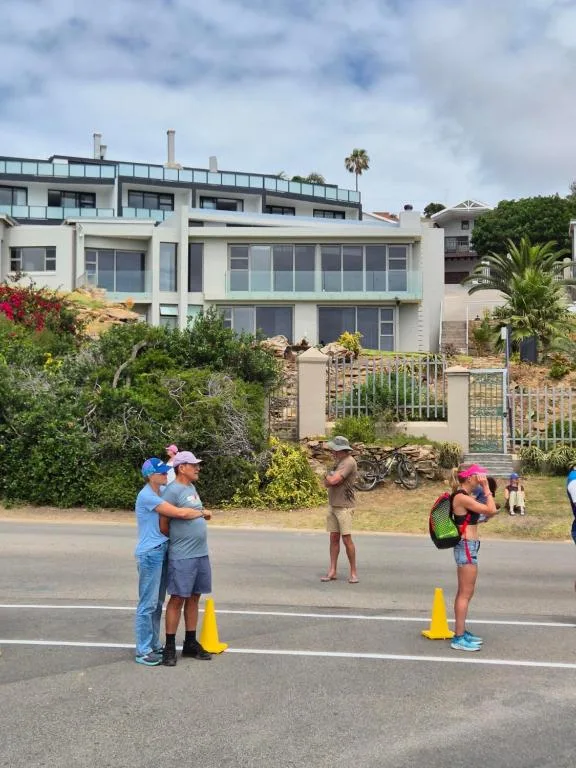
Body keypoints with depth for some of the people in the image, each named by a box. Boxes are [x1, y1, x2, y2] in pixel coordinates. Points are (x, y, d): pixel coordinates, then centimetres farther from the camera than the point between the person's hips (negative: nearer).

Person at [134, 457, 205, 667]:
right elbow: (179, 513, -22)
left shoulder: (162, 492, 10)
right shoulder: (147, 496, -18)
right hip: (150, 554, -9)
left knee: (157, 603, 15)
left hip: (161, 551, 9)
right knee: (148, 604, -2)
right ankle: (143, 651, 6)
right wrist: (202, 513, -8)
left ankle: (153, 645, 25)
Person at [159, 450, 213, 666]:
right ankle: (169, 647, 10)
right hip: (182, 557, -8)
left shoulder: (192, 487, 13)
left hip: (201, 554, 8)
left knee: (193, 598, 14)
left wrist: (203, 514, 8)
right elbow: (163, 525, -12)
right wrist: (177, 539, 3)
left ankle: (190, 643, 24)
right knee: (177, 599, 0)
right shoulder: (173, 491, -15)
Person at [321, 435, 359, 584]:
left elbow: (332, 480, -21)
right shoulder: (339, 461, 16)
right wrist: (331, 479, -7)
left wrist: (329, 477, 0)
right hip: (333, 505, 9)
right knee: (334, 538, 8)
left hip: (344, 506, -9)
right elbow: (327, 482, 14)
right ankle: (332, 571, 11)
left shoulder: (349, 462, -14)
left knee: (346, 539, -6)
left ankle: (353, 572, 3)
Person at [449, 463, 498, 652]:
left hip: (467, 547, 10)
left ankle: (461, 632, 27)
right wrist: (486, 488, -15)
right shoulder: (462, 497, -18)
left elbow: (488, 512, 15)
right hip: (467, 547, -10)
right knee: (465, 594, -5)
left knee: (464, 593, 17)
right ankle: (459, 638, 1)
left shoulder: (465, 496, 13)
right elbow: (491, 510, -22)